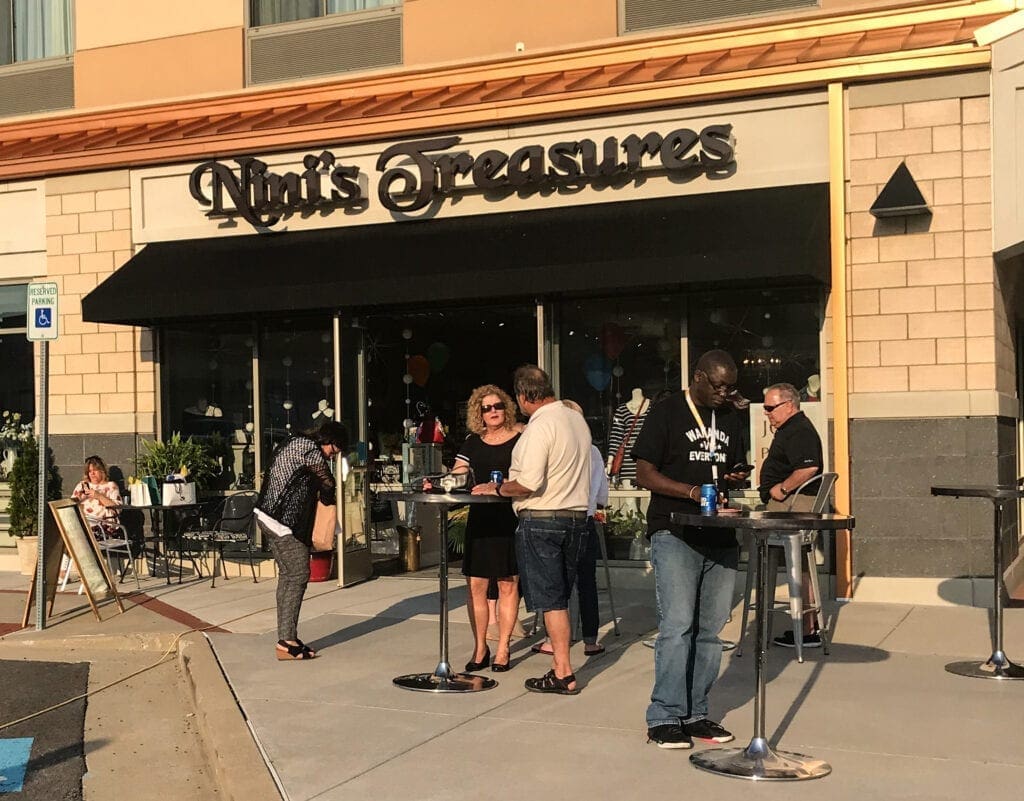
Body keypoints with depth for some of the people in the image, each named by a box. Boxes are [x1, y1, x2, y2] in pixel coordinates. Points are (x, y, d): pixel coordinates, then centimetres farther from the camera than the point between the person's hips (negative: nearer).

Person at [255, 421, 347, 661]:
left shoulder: (294, 443, 19)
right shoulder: (311, 450, -12)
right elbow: (328, 483, -2)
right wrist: (328, 497, 17)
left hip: (267, 515, 11)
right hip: (284, 521, -11)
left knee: (287, 574, 12)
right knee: (299, 574, -8)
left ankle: (286, 638, 14)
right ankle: (287, 642, -9)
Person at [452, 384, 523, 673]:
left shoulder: (521, 437, 0)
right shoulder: (473, 442, 11)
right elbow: (456, 476, 8)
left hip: (511, 519, -3)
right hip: (480, 519, 4)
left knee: (507, 584, 2)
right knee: (476, 585, 2)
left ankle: (503, 648, 12)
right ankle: (480, 648, 13)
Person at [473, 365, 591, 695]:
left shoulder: (539, 426, -17)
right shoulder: (577, 420, 10)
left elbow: (529, 483, -24)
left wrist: (498, 489, -7)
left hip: (541, 520, -8)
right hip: (576, 516, 8)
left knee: (550, 600, -2)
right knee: (560, 598, 14)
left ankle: (564, 674, 0)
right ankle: (560, 664, 19)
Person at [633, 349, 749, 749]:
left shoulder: (731, 417, 17)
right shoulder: (667, 413, -1)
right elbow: (645, 474, -6)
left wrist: (736, 479, 2)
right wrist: (691, 491, -19)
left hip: (721, 537, 6)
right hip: (674, 534, -6)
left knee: (710, 630, 7)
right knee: (677, 625, -12)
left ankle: (695, 713, 16)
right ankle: (664, 718, -6)